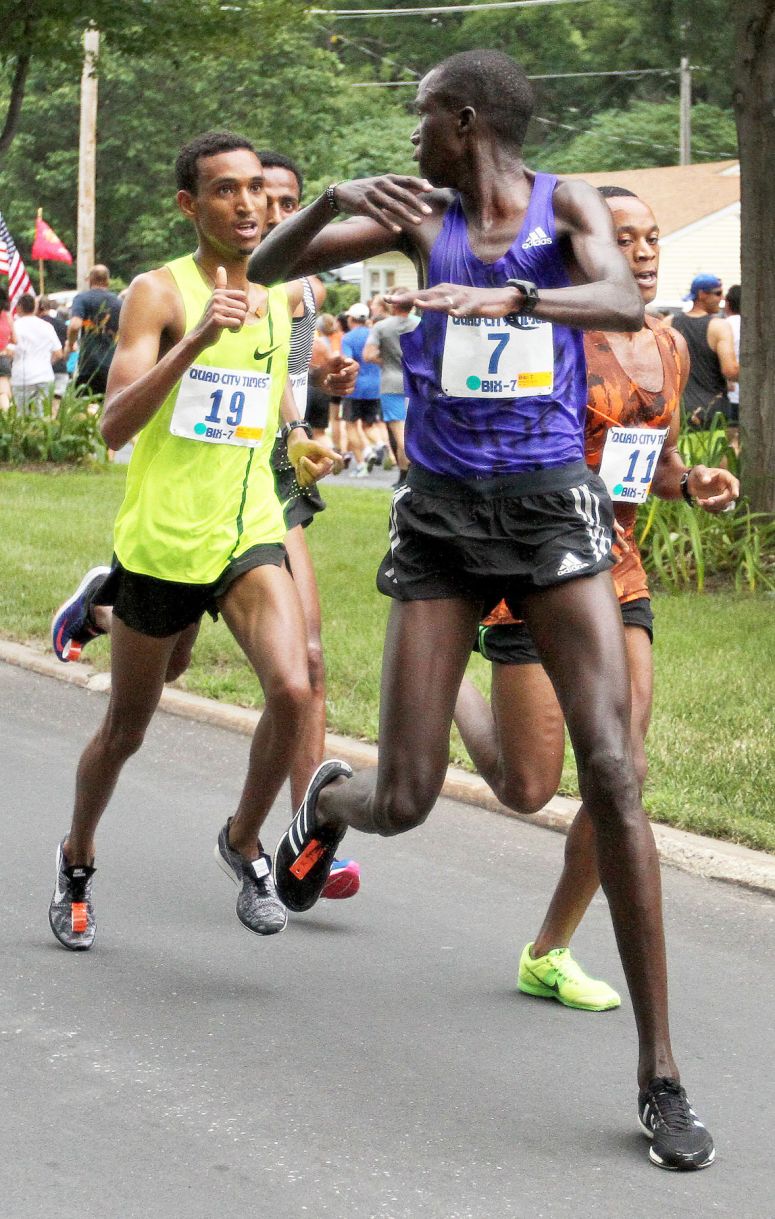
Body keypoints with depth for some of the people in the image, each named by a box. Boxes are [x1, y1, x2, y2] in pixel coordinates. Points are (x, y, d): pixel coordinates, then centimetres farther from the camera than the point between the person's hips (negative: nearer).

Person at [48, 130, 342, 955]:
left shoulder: (274, 303, 9)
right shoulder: (158, 293, -9)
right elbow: (115, 425, -22)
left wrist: (298, 442, 13)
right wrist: (196, 339, -32)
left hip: (250, 533, 4)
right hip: (159, 540, -3)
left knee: (292, 690, -21)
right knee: (125, 731, 12)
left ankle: (243, 843, 3)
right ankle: (76, 859, 39)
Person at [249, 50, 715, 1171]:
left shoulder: (566, 206, 0)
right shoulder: (421, 217, 6)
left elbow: (624, 302, -20)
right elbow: (265, 269, 5)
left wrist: (513, 296, -37)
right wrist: (338, 199, -14)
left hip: (553, 507, -2)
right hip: (440, 517, 2)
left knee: (611, 770, -13)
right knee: (403, 802, -2)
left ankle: (658, 1075, -8)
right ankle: (326, 800, 40)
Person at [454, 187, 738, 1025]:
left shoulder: (670, 349, 9)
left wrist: (693, 483, 0)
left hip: (618, 574, 6)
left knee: (624, 771, -3)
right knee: (526, 791, -2)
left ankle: (548, 954, 12)